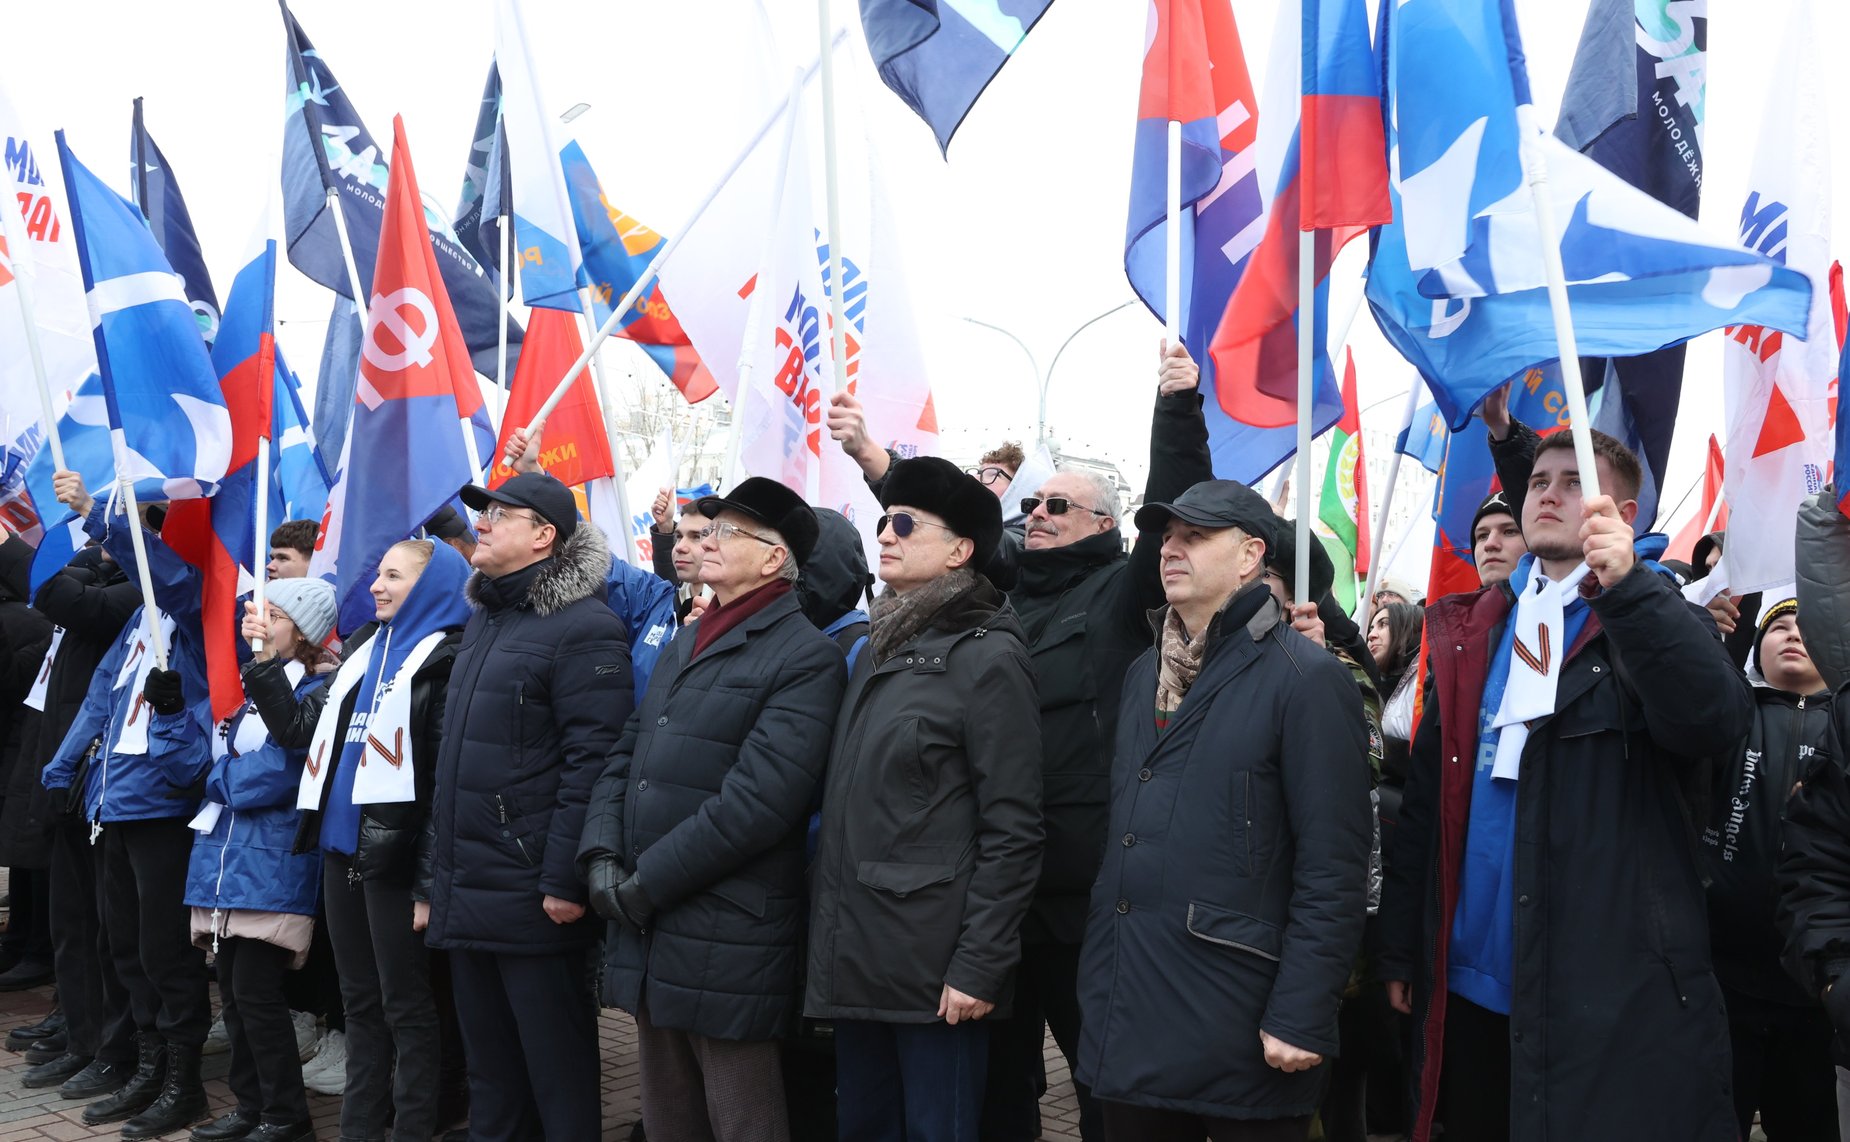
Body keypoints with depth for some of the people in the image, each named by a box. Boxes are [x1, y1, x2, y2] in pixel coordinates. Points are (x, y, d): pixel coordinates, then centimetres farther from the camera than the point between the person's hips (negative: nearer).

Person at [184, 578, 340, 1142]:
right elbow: (209, 758, 15)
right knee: (232, 991, 11)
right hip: (227, 856, 8)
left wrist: (221, 776, -1)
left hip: (272, 862, -8)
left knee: (255, 991, -6)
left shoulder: (315, 693, -9)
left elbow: (273, 776, -16)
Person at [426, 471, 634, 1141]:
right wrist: (438, 862, 20)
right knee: (488, 1065, 17)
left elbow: (591, 763, -18)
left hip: (532, 898, -9)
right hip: (465, 895, 9)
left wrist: (564, 881, -21)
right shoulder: (483, 620, 17)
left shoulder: (582, 629, -12)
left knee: (557, 1071, 1)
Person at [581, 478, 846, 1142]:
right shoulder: (686, 645, 18)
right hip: (648, 936, 8)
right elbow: (625, 757, 15)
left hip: (728, 945, -8)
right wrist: (602, 857, -2)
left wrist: (644, 884, -16)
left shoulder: (806, 657, -10)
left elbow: (755, 801, -19)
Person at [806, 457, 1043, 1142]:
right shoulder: (877, 650, 14)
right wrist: (829, 942, 12)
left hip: (933, 963, -7)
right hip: (854, 954, 7)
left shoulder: (990, 657, -9)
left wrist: (980, 967, -17)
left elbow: (1012, 832, -13)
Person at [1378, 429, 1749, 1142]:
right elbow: (1425, 801, 14)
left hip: (1618, 996, -4)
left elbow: (1716, 718, -20)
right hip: (1471, 990, 4)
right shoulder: (1469, 635, 14)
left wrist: (1627, 584, -31)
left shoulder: (1654, 622, 1)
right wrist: (1401, 950, 10)